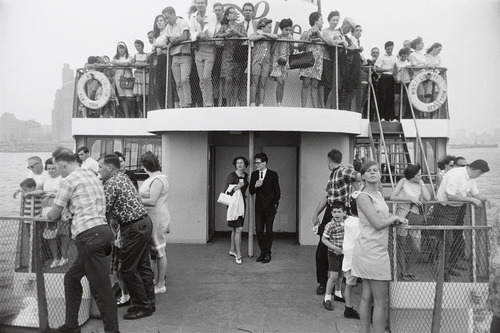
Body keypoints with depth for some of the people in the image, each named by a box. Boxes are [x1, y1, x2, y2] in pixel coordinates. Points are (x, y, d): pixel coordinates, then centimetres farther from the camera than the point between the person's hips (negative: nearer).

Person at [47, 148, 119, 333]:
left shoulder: (68, 180, -6)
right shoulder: (91, 175, 18)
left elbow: (54, 216, 3)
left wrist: (49, 215, 23)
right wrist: (68, 211, 26)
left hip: (89, 235, -9)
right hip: (102, 229, 9)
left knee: (101, 288, -1)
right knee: (71, 278, 22)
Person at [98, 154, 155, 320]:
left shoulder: (112, 184, -14)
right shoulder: (123, 177, 14)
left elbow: (104, 211, -14)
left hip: (134, 228, -10)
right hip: (144, 222, 10)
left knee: (128, 269, 1)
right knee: (143, 265, 16)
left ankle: (142, 307, 12)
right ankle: (148, 302, 27)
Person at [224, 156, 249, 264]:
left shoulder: (246, 176, 7)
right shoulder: (232, 176, -12)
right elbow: (226, 192, -16)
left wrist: (244, 195, 12)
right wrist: (237, 187, -25)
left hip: (242, 203, 7)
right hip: (234, 204, -7)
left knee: (235, 229, 16)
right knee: (238, 229, -10)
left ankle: (232, 250, 29)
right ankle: (238, 255, -4)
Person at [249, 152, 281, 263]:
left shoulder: (273, 174, -4)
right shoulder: (254, 174, 6)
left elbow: (277, 191, 1)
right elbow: (251, 192, 7)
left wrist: (276, 205, -2)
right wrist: (255, 186, -12)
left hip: (270, 207, -3)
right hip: (259, 207, 3)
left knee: (268, 231, 3)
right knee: (259, 230, 3)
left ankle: (268, 254, 14)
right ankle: (262, 252, 18)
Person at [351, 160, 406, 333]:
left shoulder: (379, 194, 14)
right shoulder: (363, 197, -14)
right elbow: (377, 224, -18)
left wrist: (396, 218, 4)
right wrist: (395, 218, -3)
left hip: (376, 250, 9)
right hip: (372, 251, -9)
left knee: (367, 296, 15)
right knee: (381, 300, -2)